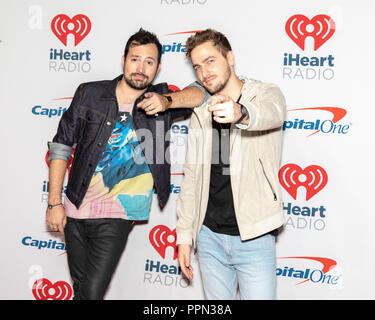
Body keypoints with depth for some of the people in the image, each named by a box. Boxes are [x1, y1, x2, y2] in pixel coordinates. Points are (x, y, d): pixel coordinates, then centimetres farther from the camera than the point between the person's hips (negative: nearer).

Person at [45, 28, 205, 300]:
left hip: (115, 218, -2)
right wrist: (54, 203, -2)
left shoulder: (161, 98, -2)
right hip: (75, 211, 2)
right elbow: (61, 146, 1)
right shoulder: (90, 94, -2)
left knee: (92, 292, -10)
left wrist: (167, 101, -27)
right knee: (81, 289, 15)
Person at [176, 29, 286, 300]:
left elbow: (272, 113, -29)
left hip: (254, 238, -4)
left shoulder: (266, 94, -3)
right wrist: (185, 235, 7)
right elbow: (191, 178, 13)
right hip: (210, 236, 4)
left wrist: (241, 113, -51)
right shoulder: (201, 116, 11)